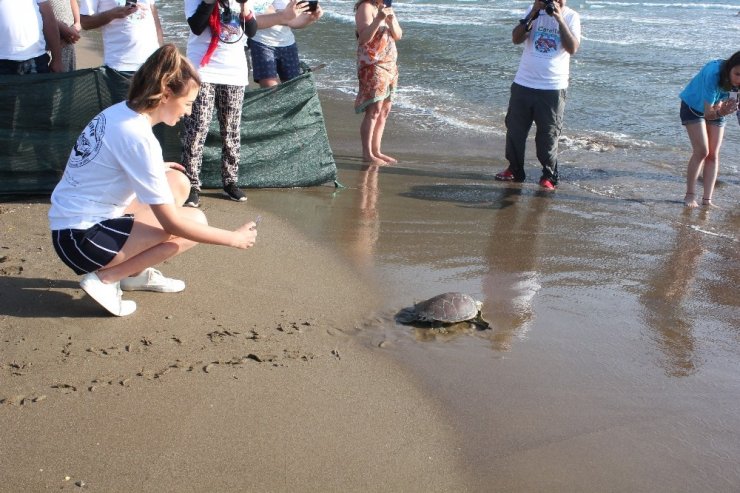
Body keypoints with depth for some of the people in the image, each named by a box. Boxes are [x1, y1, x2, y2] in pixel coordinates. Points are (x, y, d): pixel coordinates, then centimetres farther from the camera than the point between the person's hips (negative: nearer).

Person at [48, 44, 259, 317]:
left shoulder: (120, 111, 2)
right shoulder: (139, 138, -24)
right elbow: (172, 224, -21)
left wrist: (155, 170, 11)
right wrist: (234, 238, -13)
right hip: (81, 240, -9)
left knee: (178, 182, 10)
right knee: (195, 222, -9)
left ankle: (137, 272, 14)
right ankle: (105, 278, -4)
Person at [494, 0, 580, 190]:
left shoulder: (571, 17, -1)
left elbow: (572, 48, -15)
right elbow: (516, 39, -6)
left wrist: (559, 19, -18)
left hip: (553, 88, -3)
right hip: (523, 84, 3)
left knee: (548, 135, 2)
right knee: (515, 129, 10)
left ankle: (549, 176, 14)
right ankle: (515, 170, 25)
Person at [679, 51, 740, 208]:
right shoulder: (713, 74, -40)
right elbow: (708, 113, -39)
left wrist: (722, 109, -42)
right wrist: (721, 113, -59)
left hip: (716, 108, 5)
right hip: (693, 106, -5)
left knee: (713, 154, -1)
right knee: (702, 151, -15)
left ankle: (707, 200, 1)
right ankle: (690, 195, -2)